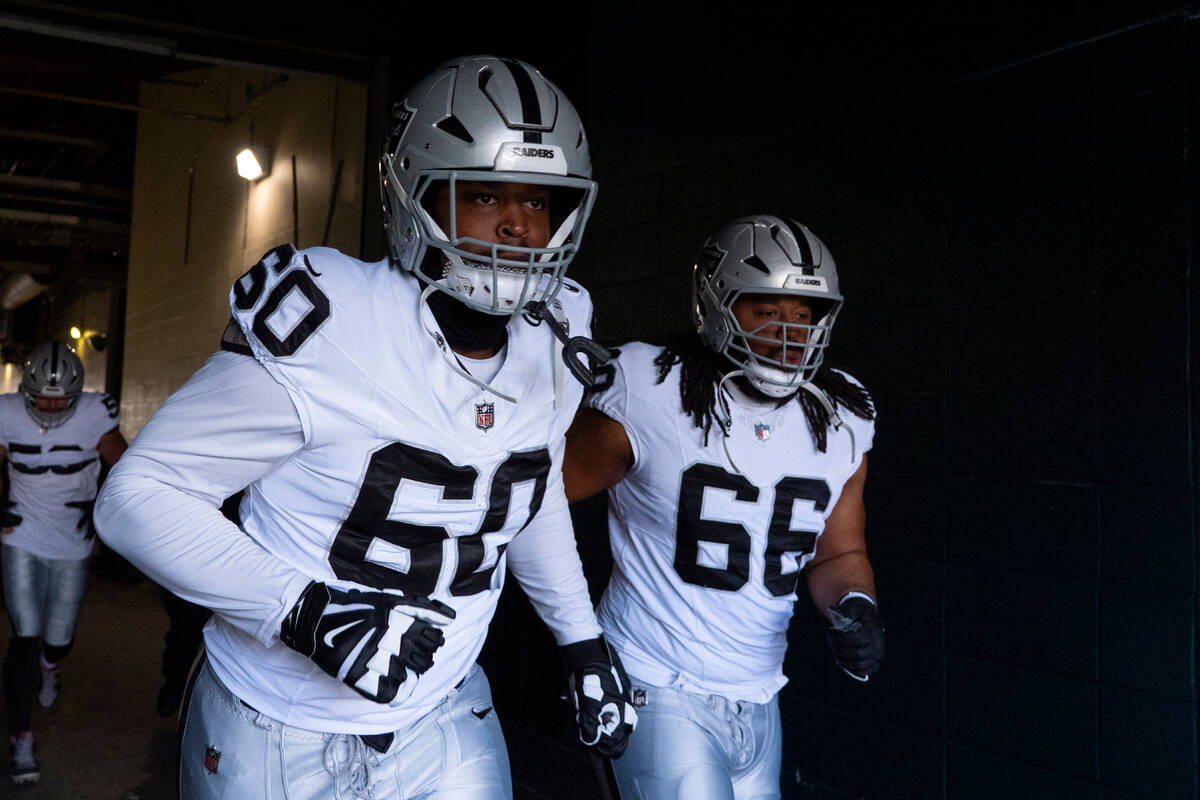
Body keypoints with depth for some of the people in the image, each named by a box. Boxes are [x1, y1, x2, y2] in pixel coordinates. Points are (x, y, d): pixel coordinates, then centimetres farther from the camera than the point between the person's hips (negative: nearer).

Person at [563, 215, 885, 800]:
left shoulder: (842, 423, 1)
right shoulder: (650, 399, -16)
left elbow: (839, 553, 13)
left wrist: (853, 606, -8)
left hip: (758, 701, 6)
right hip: (661, 692, -6)